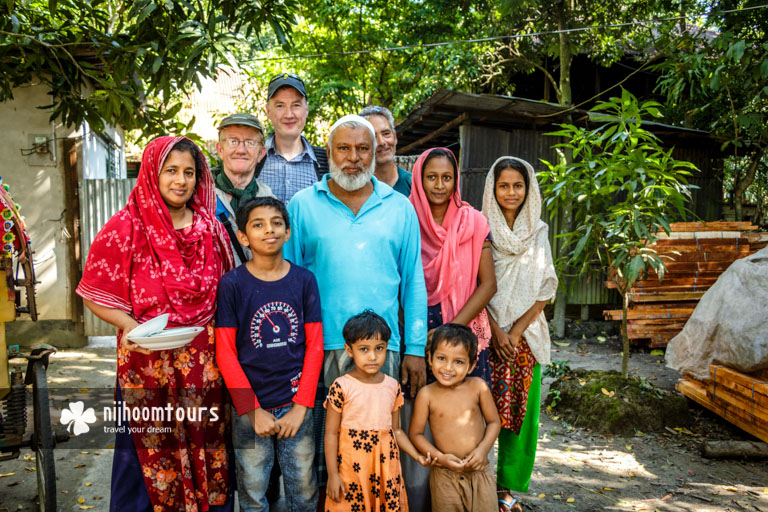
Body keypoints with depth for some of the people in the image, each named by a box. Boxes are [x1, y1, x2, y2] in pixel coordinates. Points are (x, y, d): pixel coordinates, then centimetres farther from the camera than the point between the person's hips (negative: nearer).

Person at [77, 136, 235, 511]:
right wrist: (130, 325, -20)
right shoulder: (125, 227, -5)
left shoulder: (211, 228, 7)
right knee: (147, 455, 7)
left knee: (208, 451, 11)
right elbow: (96, 296, -3)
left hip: (204, 363, 3)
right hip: (146, 362, -3)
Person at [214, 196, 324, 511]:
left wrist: (301, 406, -5)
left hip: (296, 405, 1)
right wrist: (253, 411, -10)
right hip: (250, 408, -1)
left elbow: (314, 346, 0)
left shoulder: (304, 280, 0)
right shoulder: (232, 284, -5)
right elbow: (225, 353, -6)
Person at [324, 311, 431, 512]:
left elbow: (395, 430, 11)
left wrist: (417, 455, 2)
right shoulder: (341, 387, -10)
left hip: (386, 466, 4)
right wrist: (332, 474, -8)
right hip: (351, 466, -3)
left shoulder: (393, 386, 3)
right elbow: (331, 434, -7)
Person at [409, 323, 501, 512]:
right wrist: (440, 457, -15)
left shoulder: (478, 386, -7)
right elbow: (416, 433, -4)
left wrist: (483, 448, -11)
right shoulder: (427, 394, -11)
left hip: (480, 471, 1)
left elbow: (493, 421, 3)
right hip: (445, 475, -1)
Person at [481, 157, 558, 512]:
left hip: (526, 333, 2)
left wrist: (516, 331, -6)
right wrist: (495, 330, -11)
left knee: (521, 411, 5)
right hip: (487, 332, -2)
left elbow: (545, 289, 3)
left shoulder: (538, 232, 7)